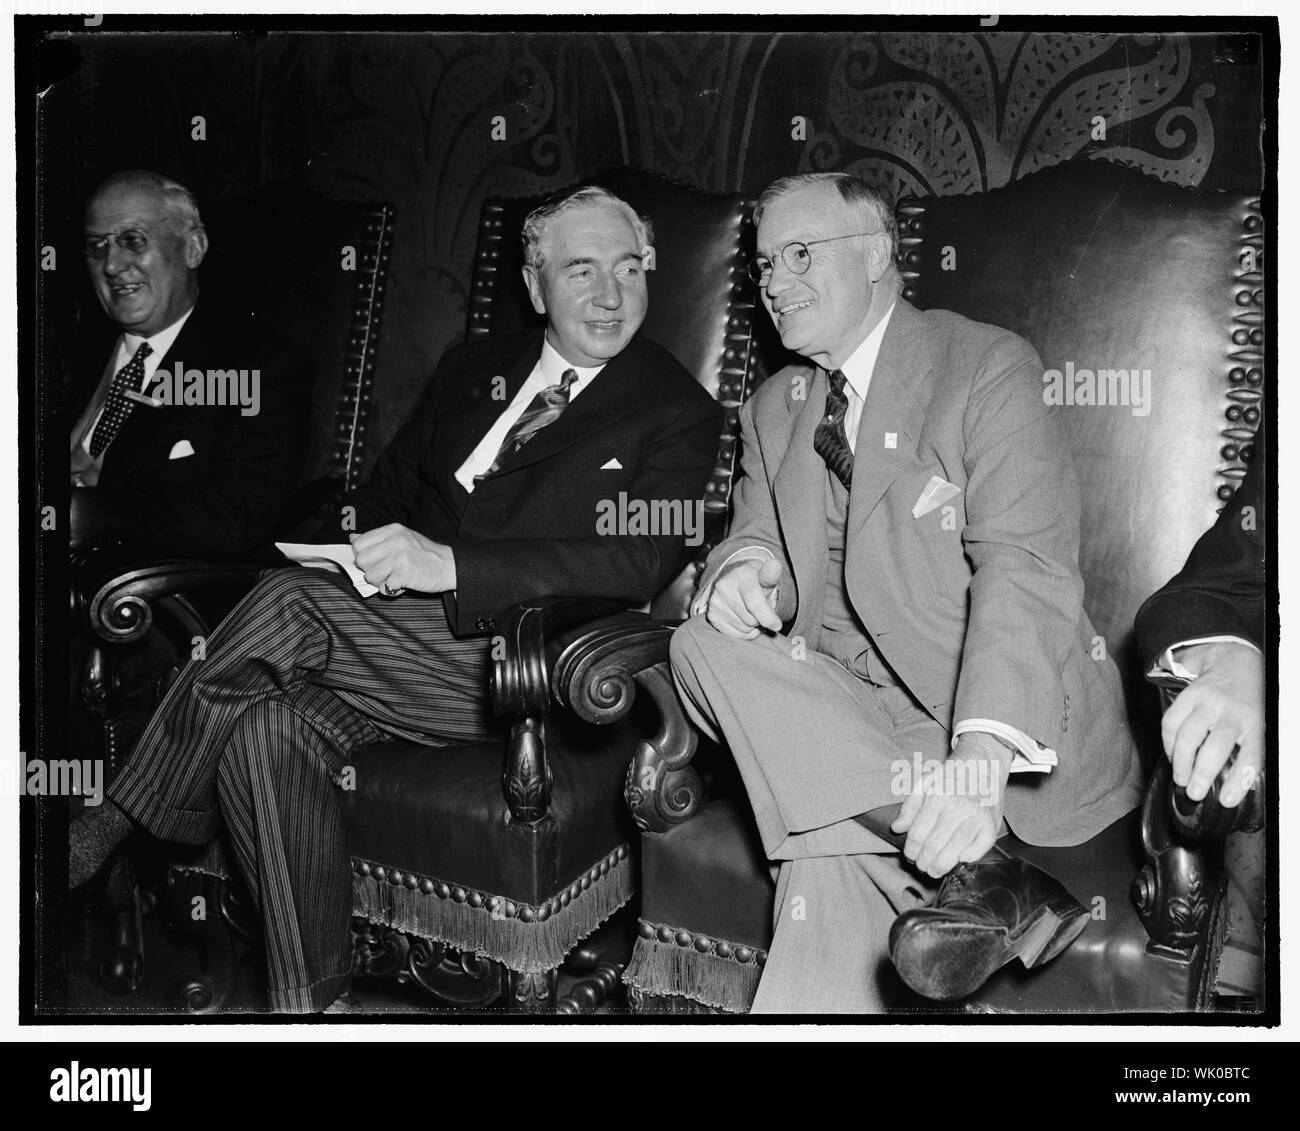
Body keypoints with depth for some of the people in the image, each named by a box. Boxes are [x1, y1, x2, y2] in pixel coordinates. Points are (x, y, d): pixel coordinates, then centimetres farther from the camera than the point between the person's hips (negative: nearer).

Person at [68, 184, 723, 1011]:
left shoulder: (679, 412, 1)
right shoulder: (477, 369, 20)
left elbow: (640, 562, -14)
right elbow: (391, 485, 23)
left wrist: (449, 564, -23)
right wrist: (366, 546, -4)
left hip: (507, 663, -6)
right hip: (400, 628, 6)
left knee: (287, 605, -25)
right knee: (268, 733, -22)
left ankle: (110, 830, -10)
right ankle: (309, 1001, -10)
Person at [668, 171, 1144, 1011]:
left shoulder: (988, 366, -6)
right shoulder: (773, 408, 15)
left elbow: (1026, 569, -19)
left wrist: (981, 758, -36)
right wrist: (742, 569, -16)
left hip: (1016, 730, -5)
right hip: (835, 716, 6)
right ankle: (972, 867, -31)